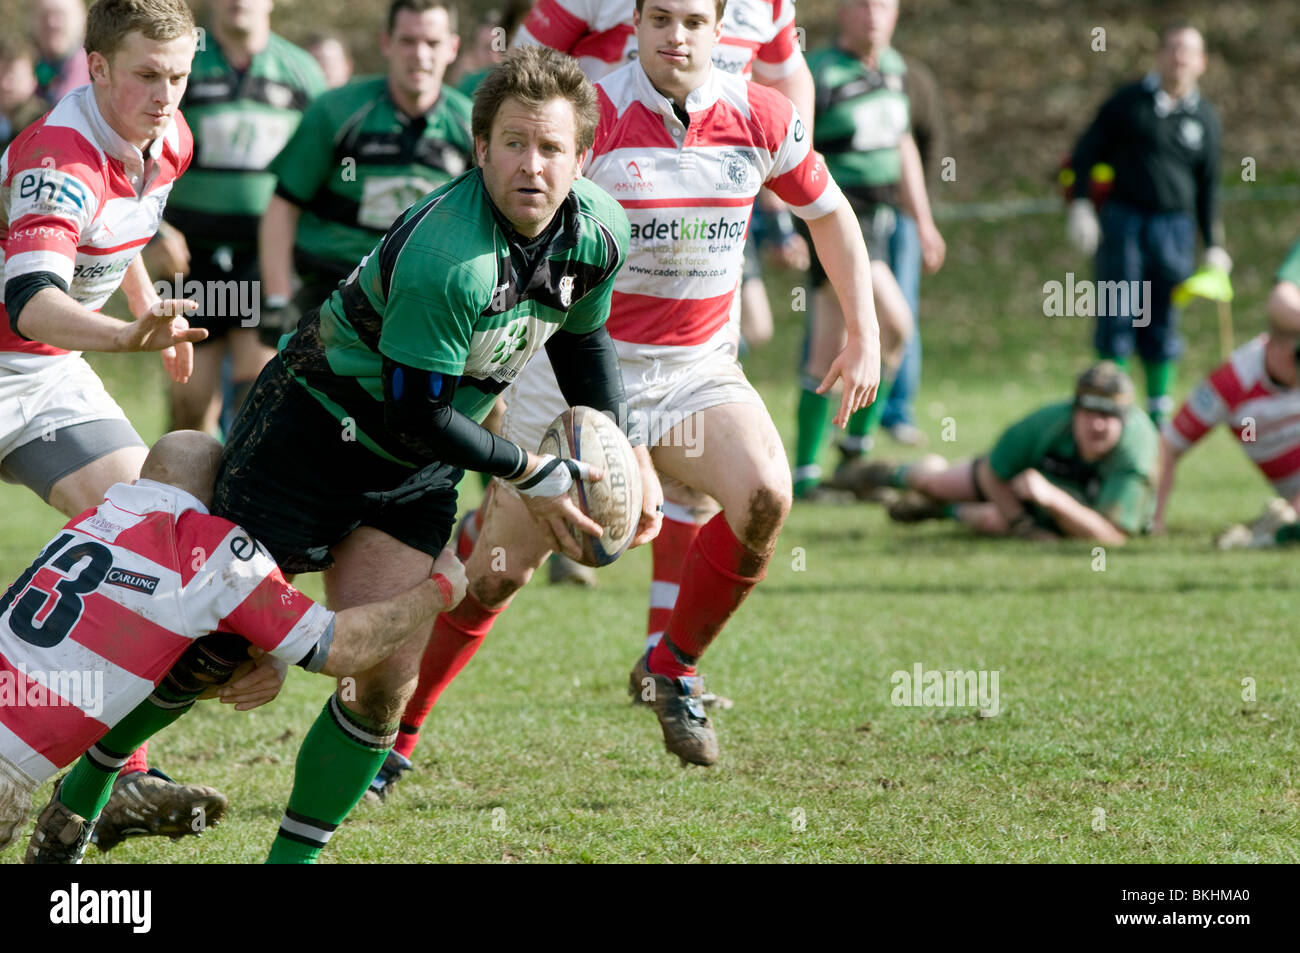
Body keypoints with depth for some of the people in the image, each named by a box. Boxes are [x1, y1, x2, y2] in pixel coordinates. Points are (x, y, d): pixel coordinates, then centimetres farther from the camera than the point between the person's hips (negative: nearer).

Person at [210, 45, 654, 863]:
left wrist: (627, 452, 6)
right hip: (314, 426, -6)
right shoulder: (445, 256, -33)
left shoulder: (601, 233, -9)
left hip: (417, 472, 7)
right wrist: (529, 474, -16)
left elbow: (582, 336, 13)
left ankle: (297, 854, 13)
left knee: (384, 681, -2)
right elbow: (415, 414, -27)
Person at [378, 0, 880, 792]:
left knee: (765, 496, -25)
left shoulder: (762, 117, -4)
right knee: (497, 571, -2)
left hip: (695, 369, 3)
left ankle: (673, 669, -2)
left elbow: (828, 212, 12)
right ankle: (393, 734, 17)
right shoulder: (592, 114, -15)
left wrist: (864, 336, 10)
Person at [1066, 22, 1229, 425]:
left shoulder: (1204, 118, 11)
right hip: (1123, 219, -2)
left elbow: (1208, 187, 15)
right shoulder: (1128, 101, 5)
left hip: (1174, 225, 2)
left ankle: (1160, 410, 10)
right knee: (1117, 316, -4)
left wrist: (1213, 245, 11)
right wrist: (1080, 203, -5)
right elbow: (1086, 152, 7)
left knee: (1163, 322, 3)